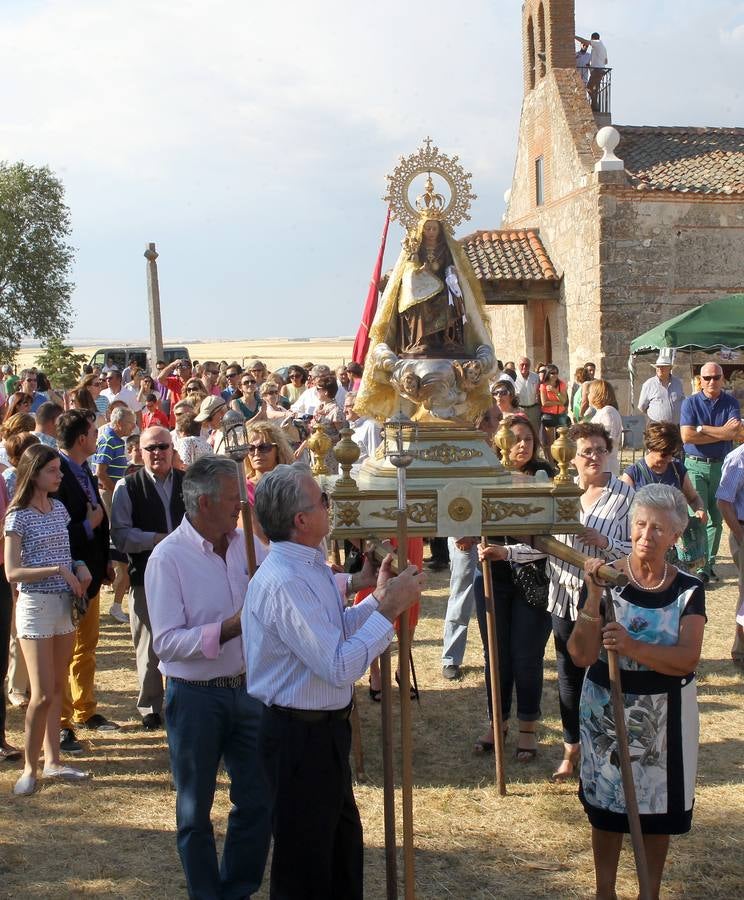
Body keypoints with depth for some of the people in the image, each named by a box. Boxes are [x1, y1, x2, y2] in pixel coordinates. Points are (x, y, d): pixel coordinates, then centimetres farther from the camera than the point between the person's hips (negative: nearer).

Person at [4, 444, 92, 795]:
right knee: (43, 694, -8)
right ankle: (29, 768, 6)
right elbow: (12, 572, -15)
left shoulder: (59, 508, 8)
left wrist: (80, 567, 0)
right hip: (36, 605, -6)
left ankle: (52, 760, 20)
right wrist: (58, 570, -20)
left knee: (57, 688, 11)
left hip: (65, 603, 6)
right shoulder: (19, 516, -11)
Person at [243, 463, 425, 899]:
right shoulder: (283, 582, -28)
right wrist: (389, 610, -23)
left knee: (344, 843, 26)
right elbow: (339, 667, -30)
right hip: (300, 736, -10)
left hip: (326, 728, 10)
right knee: (305, 864, 10)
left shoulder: (311, 565, 3)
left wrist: (377, 599, 4)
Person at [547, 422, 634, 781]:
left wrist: (604, 543, -24)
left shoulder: (624, 495, -7)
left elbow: (635, 549, -9)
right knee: (569, 672, 12)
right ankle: (571, 750, 26)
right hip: (565, 596, 4)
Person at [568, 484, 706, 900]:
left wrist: (634, 648, -33)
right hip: (607, 710, -1)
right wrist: (593, 598, -27)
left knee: (659, 805, 12)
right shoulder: (605, 579, -9)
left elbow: (687, 659, -18)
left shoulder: (688, 589, -6)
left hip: (666, 714, 1)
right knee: (607, 803, 10)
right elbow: (582, 656, -15)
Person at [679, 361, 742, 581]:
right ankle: (698, 567, -7)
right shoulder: (690, 403, 1)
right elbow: (687, 436, -13)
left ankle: (709, 564, 19)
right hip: (695, 465, -2)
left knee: (716, 519, 8)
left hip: (722, 466, 2)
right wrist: (722, 432, -10)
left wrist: (702, 428, -13)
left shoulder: (731, 403, 4)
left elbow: (734, 432, -13)